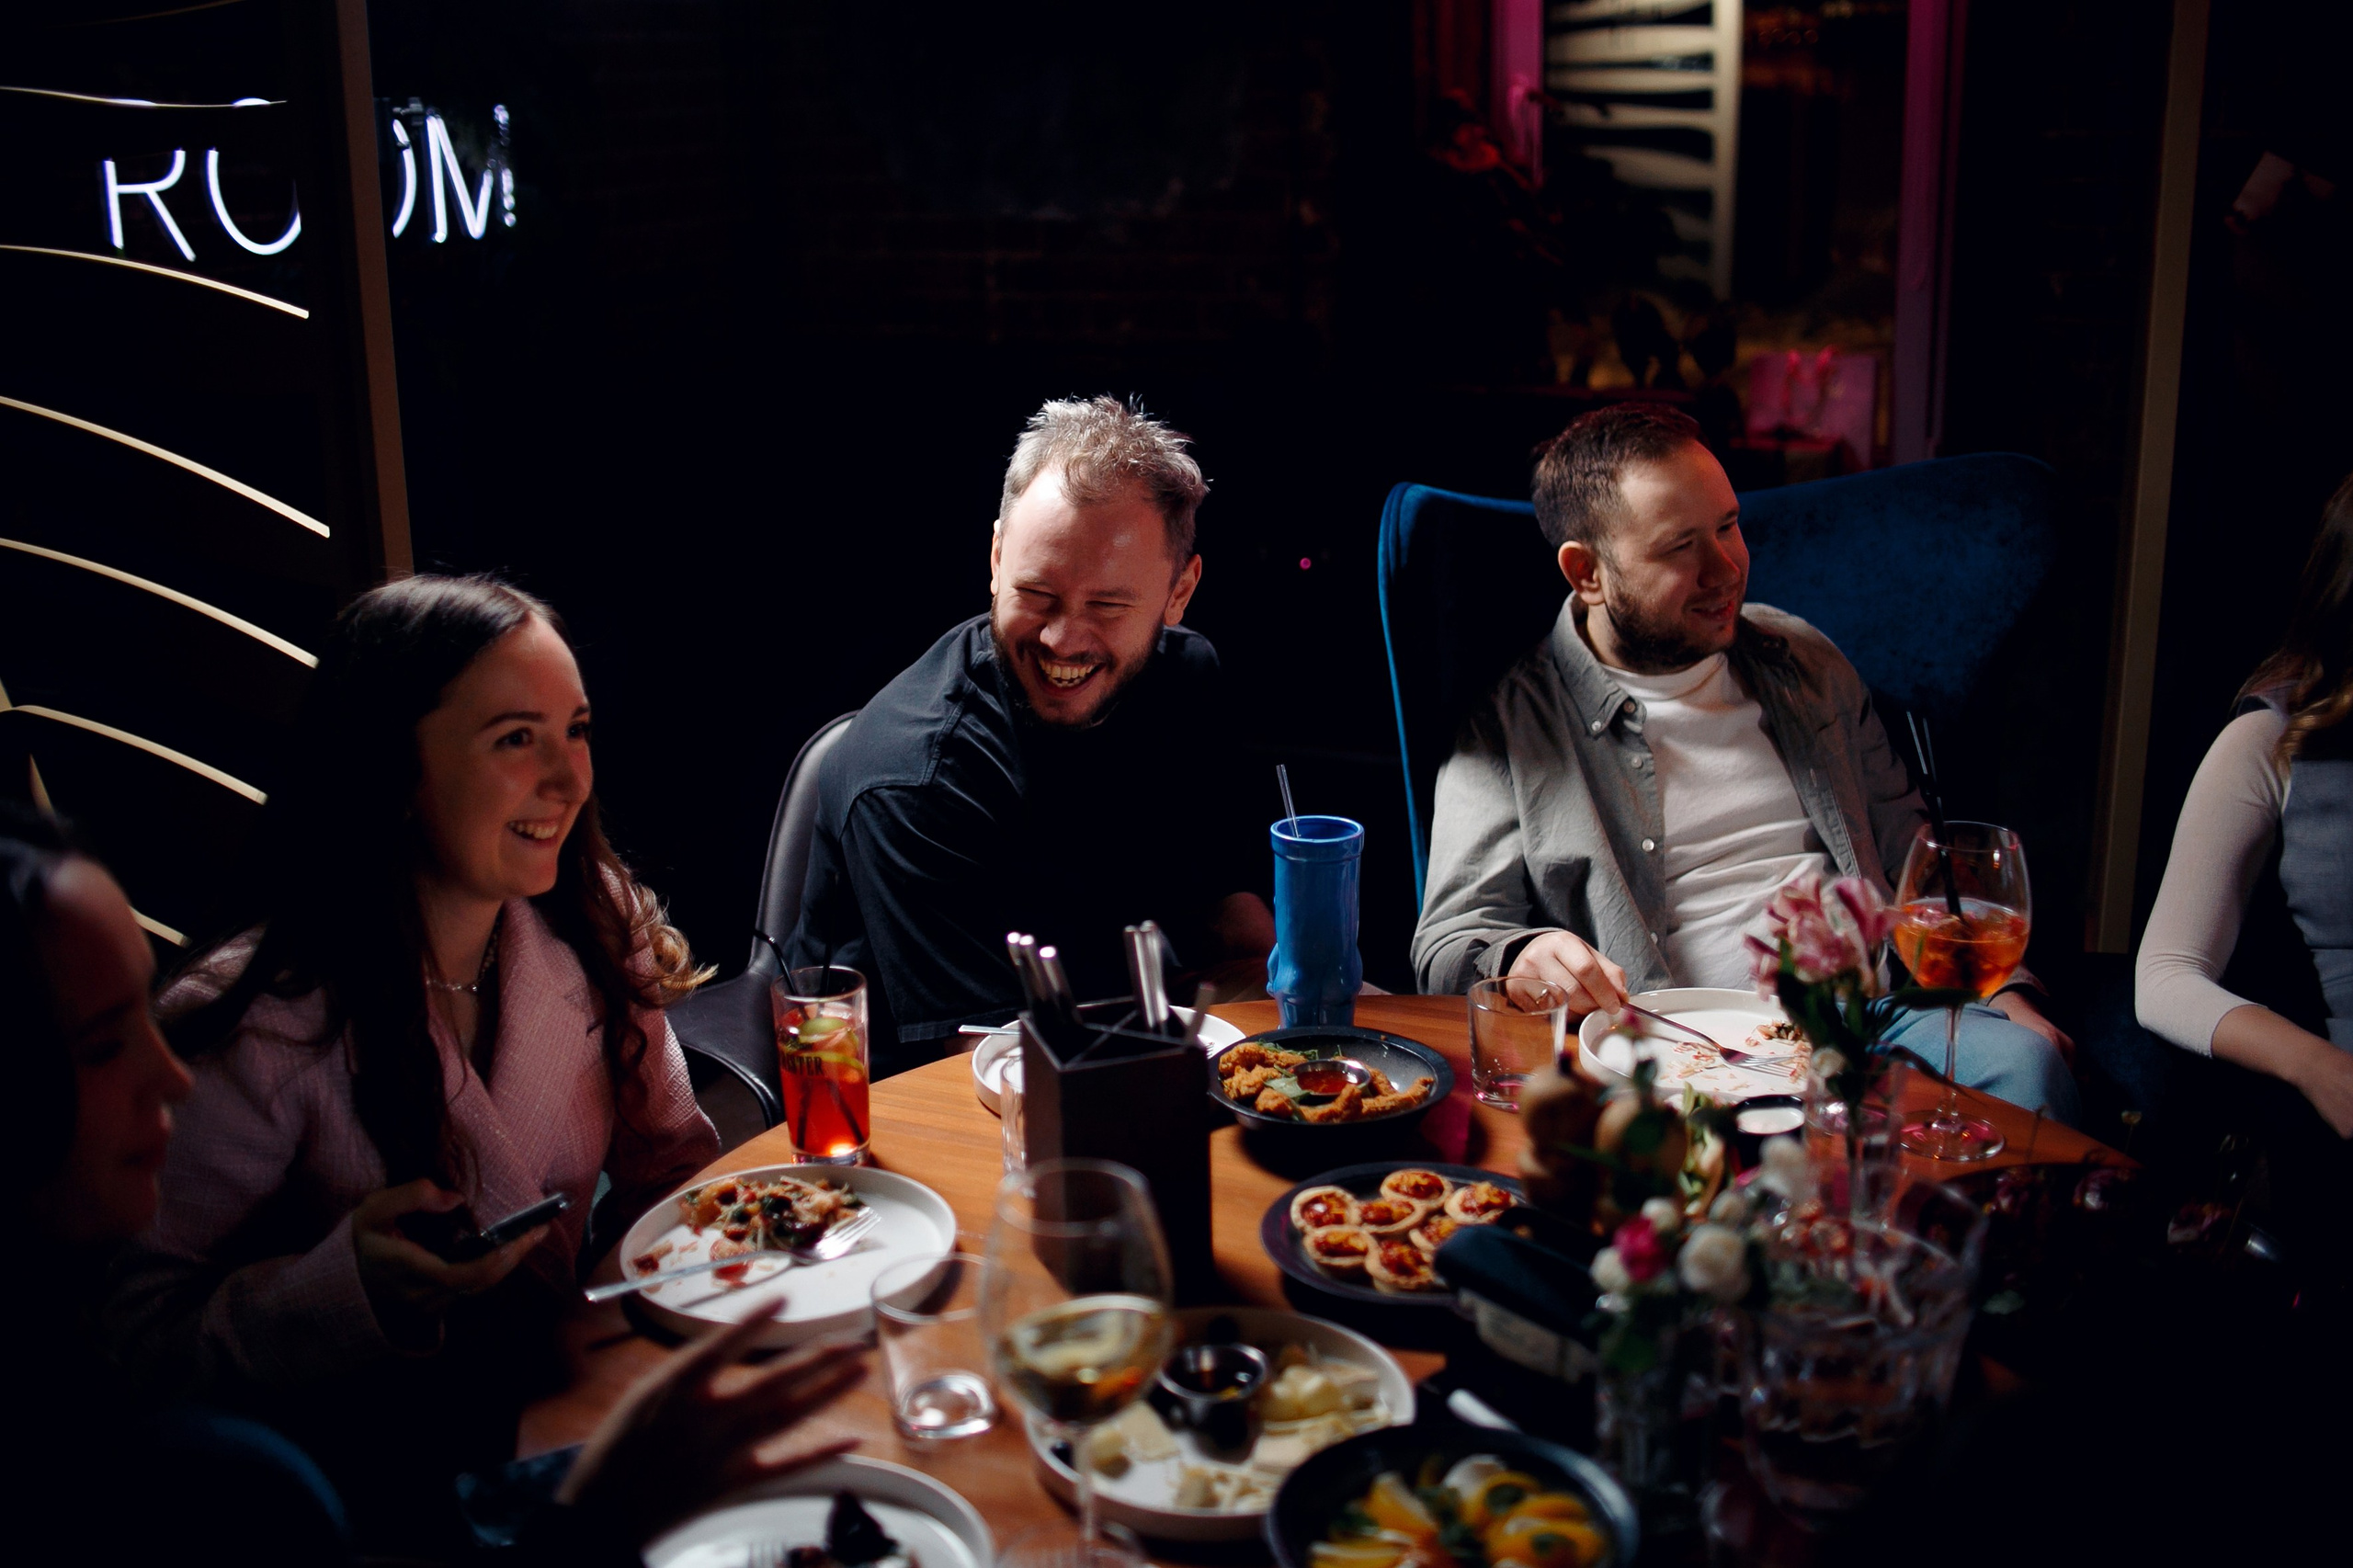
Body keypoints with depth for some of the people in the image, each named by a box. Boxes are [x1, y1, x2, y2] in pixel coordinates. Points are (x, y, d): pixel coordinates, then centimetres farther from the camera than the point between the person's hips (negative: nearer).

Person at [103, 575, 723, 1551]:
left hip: (570, 1394, 6)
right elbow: (145, 1326, -16)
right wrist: (352, 1284, -31)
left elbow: (668, 1160, 9)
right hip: (371, 1463, -6)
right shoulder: (254, 1027, -21)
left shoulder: (596, 922, -4)